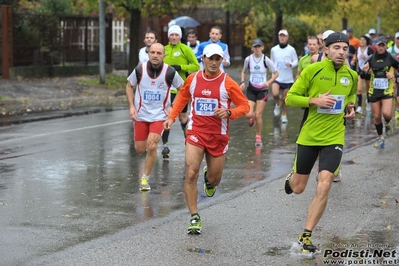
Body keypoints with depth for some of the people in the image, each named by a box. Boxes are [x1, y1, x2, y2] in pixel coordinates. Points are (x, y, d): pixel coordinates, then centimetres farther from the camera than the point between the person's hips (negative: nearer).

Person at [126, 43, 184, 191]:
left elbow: (182, 89, 3)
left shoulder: (170, 72, -12)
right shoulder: (140, 69, -9)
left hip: (160, 115, -2)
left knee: (151, 147, -17)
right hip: (141, 115, 2)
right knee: (139, 149, 6)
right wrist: (131, 106, -3)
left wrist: (173, 107, -5)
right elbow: (129, 86, 7)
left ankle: (145, 178, 1)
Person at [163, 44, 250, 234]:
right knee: (191, 174, -15)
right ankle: (194, 218, -7)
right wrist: (172, 117, 10)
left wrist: (229, 112, -22)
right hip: (196, 132, 1)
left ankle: (209, 178, 50)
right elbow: (182, 97, 19)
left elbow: (245, 106, -4)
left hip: (218, 136, 0)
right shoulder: (192, 79, 1)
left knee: (214, 179, 10)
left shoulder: (227, 83, -7)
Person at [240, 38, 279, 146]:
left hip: (262, 90, -2)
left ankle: (258, 136, 17)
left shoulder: (266, 60, -10)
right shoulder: (248, 59, -4)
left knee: (258, 115, -4)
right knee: (248, 114, -11)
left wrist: (268, 82, -16)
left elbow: (276, 73, -1)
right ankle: (252, 117, 29)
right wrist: (242, 82, -2)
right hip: (251, 89, 2)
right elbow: (243, 71, 14)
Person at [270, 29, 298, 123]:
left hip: (287, 79, -1)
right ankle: (277, 104, 8)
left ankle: (284, 115, 26)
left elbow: (296, 62, -2)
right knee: (275, 94, -23)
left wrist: (291, 64, -22)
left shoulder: (291, 49, -3)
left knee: (284, 98, 8)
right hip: (276, 77, 1)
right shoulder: (273, 49, 4)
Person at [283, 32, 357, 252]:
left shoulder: (351, 75, 2)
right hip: (308, 136, -1)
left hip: (334, 138, 1)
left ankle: (306, 236, -1)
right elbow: (290, 98, -8)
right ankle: (292, 177, 51)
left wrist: (350, 106, 3)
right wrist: (315, 100, -22)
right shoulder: (312, 70, -10)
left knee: (323, 187, -14)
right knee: (297, 188, 11)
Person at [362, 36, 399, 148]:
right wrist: (365, 70, -12)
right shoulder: (371, 58, 2)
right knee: (376, 116, 7)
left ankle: (387, 124, 16)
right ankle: (380, 138, 25)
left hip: (387, 90, -3)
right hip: (374, 91, 3)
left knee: (386, 113, -20)